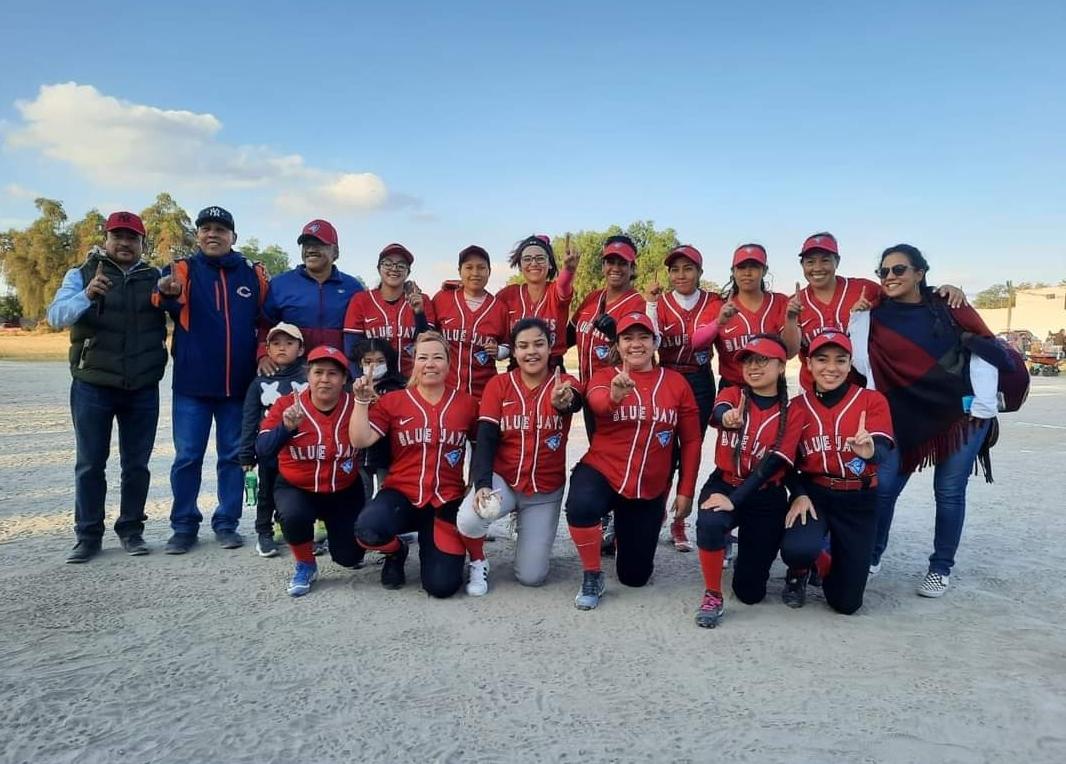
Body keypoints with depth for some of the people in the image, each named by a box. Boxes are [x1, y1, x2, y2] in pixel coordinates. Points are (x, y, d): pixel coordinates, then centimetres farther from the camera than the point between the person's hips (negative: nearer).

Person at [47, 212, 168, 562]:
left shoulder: (156, 278, 9)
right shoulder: (82, 274, 2)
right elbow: (56, 315, -13)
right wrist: (86, 295, -30)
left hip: (143, 389, 2)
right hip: (92, 387, -1)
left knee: (137, 464, 8)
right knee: (90, 464, 5)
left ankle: (131, 529, 21)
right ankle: (88, 535, 16)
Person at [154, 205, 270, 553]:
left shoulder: (255, 274, 6)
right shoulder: (182, 269, 1)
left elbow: (268, 321, 13)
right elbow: (168, 304, -20)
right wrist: (167, 293, -42)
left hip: (239, 383, 2)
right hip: (193, 382, -1)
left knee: (233, 455, 8)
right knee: (187, 457, 3)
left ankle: (227, 523, 19)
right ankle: (184, 526, 15)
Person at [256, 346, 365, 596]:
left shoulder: (356, 406, -13)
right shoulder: (287, 404, -15)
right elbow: (262, 451, -23)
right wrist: (286, 427, -42)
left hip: (344, 491, 1)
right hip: (297, 488, -1)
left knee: (349, 558, 1)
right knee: (294, 516, -34)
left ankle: (335, 528, 38)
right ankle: (305, 566, -1)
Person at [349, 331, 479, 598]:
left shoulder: (467, 403, 3)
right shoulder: (393, 401, 2)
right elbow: (360, 441, -8)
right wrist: (362, 399, -15)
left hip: (447, 500, 0)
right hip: (402, 494, 0)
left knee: (442, 585, -11)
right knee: (368, 531, -33)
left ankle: (430, 544, 27)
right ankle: (396, 552, 7)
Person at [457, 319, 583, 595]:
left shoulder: (565, 384, -6)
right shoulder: (498, 385, -4)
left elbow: (575, 403, -32)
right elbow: (485, 440, -10)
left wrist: (563, 403, -57)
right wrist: (482, 484, -26)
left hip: (546, 491, 1)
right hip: (502, 479, 0)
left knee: (531, 577, -2)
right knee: (468, 519, -33)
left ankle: (528, 528, 32)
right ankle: (478, 562, 3)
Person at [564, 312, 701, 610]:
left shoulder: (676, 382, 1)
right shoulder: (604, 376, -4)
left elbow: (691, 441, 4)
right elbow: (597, 403, -29)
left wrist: (685, 491, 1)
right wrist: (614, 395, -52)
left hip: (650, 489, 2)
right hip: (601, 472, -2)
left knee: (635, 576, 10)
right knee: (580, 506, -38)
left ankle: (626, 534, 46)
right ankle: (592, 576, -8)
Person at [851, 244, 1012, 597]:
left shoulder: (948, 307, -3)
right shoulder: (876, 316, 0)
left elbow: (990, 349, -1)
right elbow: (862, 361, 0)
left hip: (962, 413, -1)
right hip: (906, 416, 1)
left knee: (949, 491, 5)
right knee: (883, 487, -1)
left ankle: (941, 568, 20)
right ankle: (870, 556, 18)